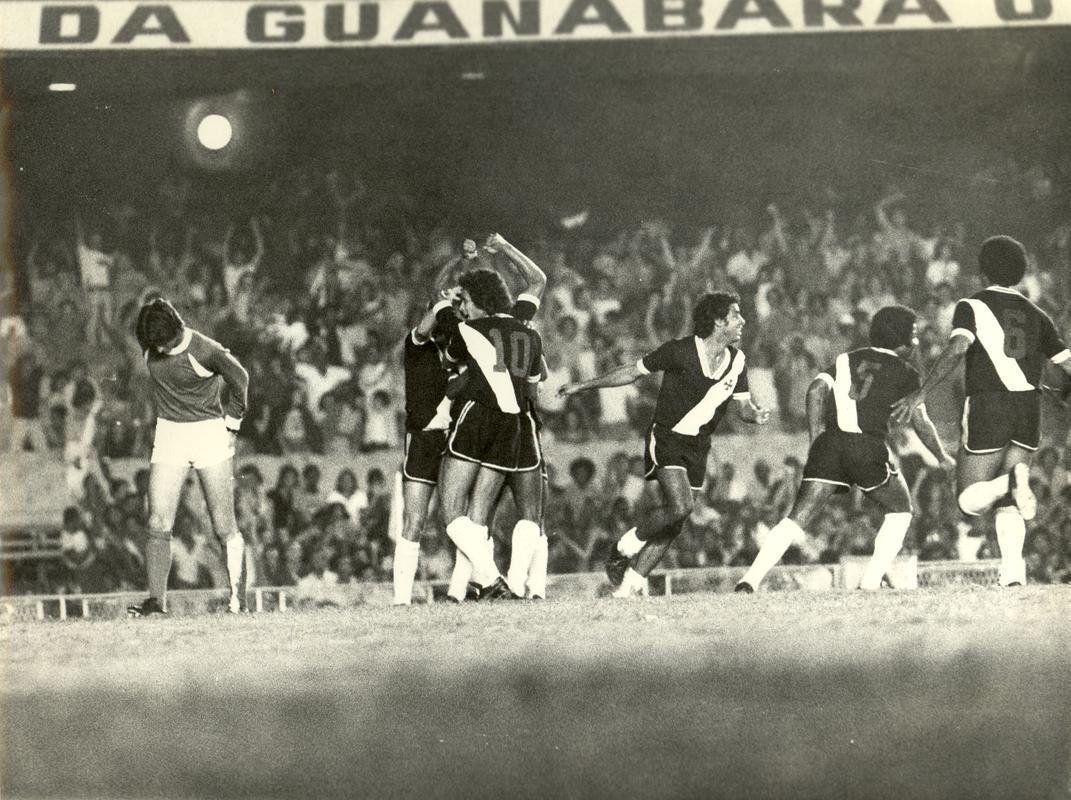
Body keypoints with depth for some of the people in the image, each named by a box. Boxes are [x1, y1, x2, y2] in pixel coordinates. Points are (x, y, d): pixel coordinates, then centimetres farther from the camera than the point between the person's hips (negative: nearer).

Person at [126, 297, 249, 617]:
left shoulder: (204, 351, -19)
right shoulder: (151, 345, -3)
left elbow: (239, 379, -3)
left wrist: (231, 423, 2)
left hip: (209, 434, -5)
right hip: (168, 437, 5)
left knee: (224, 527, -3)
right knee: (158, 525, -5)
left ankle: (237, 597, 5)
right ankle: (156, 600, -4)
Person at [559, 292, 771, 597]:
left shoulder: (736, 361, 2)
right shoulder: (680, 351, -14)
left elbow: (742, 405, 9)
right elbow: (633, 371, -3)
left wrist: (756, 414, -16)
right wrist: (584, 386, 2)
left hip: (697, 447, 6)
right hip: (666, 438, -6)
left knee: (671, 524, 2)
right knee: (680, 506, -24)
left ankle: (629, 583, 12)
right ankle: (626, 546, 1)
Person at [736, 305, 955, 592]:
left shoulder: (846, 361, 21)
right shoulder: (905, 374, 13)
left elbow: (816, 389, 5)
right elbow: (920, 421, 11)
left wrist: (817, 439, 6)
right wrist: (943, 457, 25)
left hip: (829, 443, 3)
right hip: (869, 447, -3)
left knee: (797, 520, 0)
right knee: (900, 511, 20)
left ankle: (750, 580, -16)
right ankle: (870, 583, 9)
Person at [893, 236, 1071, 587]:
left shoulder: (972, 306, 1)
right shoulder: (1036, 315, 14)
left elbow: (956, 349, -16)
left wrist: (921, 393, -21)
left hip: (987, 408, -4)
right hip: (1029, 410, 4)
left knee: (970, 501, 4)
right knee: (1007, 503, 10)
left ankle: (1012, 481, -28)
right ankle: (1013, 568, -15)